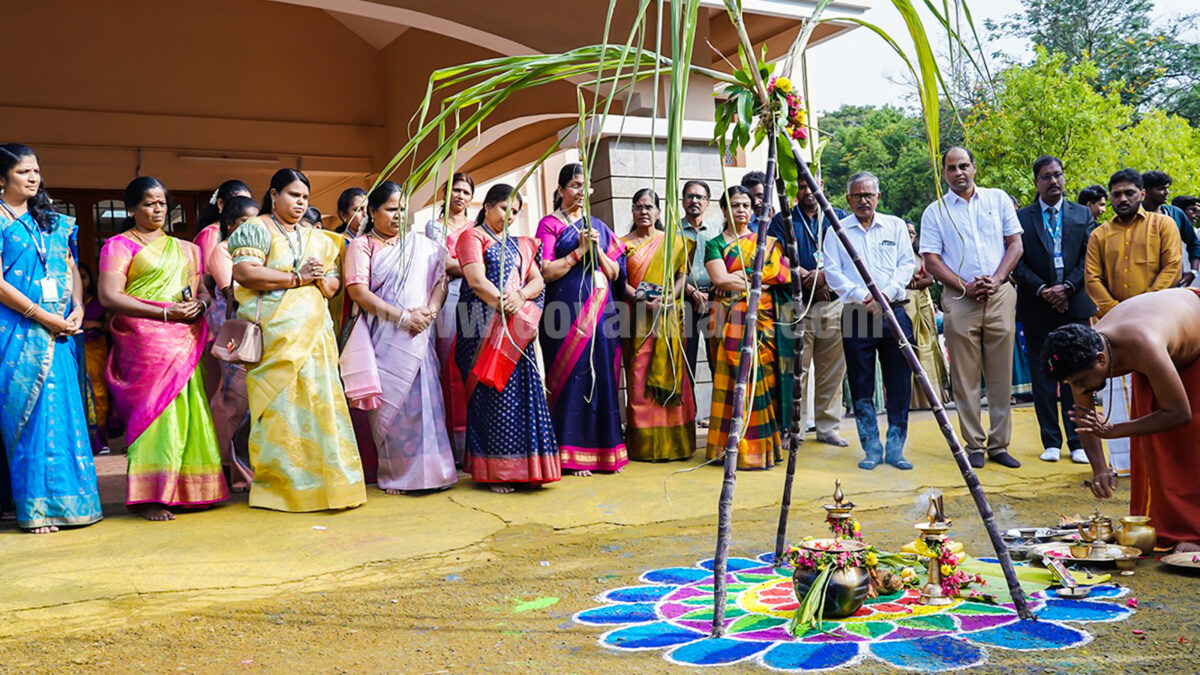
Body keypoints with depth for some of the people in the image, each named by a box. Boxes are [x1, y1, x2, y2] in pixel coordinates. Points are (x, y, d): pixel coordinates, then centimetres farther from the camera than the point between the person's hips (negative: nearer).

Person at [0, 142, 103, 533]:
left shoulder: (54, 223, 18)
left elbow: (72, 271, 18)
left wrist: (77, 309, 0)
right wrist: (46, 317, -12)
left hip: (59, 333, 5)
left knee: (61, 411, 2)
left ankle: (61, 502, 7)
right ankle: (35, 508, -1)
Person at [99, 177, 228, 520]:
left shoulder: (184, 248, 23)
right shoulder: (120, 245, 5)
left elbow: (203, 288, 22)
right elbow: (109, 296, -8)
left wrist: (200, 304, -3)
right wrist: (165, 312, -16)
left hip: (185, 338, 6)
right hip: (146, 338, -5)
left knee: (188, 410, 0)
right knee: (156, 409, -11)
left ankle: (184, 491, 7)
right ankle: (150, 497, -5)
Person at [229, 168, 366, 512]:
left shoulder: (316, 238, 22)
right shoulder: (256, 229, 3)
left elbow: (333, 283, 22)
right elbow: (244, 272, -13)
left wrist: (321, 280, -1)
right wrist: (297, 278, -10)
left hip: (315, 333, 6)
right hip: (275, 335, -6)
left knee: (319, 402, 0)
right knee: (280, 403, -8)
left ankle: (323, 480, 5)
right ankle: (283, 484, -1)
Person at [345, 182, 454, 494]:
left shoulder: (420, 244, 16)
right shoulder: (362, 245, 5)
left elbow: (442, 278, 11)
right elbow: (357, 291, -7)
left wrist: (430, 311, -9)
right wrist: (402, 317, -13)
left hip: (417, 336, 3)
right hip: (382, 337, -2)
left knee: (422, 396, -5)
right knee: (389, 402, -5)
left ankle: (428, 469, 1)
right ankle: (393, 474, 3)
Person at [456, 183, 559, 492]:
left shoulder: (518, 244, 23)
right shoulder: (472, 237, 3)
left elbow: (538, 280, 11)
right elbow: (477, 282, -11)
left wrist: (520, 296, -9)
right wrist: (506, 306, -14)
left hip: (516, 329, 6)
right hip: (485, 326, -6)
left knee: (521, 392, 2)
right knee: (493, 393, -8)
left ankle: (521, 468, 7)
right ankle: (494, 471, -3)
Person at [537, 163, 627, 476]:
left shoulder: (598, 226, 17)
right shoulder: (550, 224, 3)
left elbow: (614, 274, 12)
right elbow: (546, 272, -8)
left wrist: (597, 249, -4)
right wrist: (580, 250, -10)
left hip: (601, 312, 5)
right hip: (567, 310, -4)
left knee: (602, 376, 3)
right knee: (571, 377, -5)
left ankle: (603, 449, 11)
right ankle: (572, 454, 1)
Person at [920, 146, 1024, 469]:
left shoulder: (998, 199, 12)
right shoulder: (934, 212, 7)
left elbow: (1015, 244, 8)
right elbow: (931, 260, 1)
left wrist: (995, 280, -7)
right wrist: (965, 287, -11)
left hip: (1000, 295, 1)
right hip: (959, 298, -1)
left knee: (1001, 376, 4)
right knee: (966, 378, 1)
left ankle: (999, 445, 11)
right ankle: (974, 445, 9)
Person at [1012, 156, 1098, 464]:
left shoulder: (1082, 214, 11)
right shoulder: (1021, 218, 5)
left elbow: (1090, 257, 3)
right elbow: (1017, 263, -1)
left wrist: (1067, 287, -10)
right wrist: (1042, 290, -12)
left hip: (1075, 305, 1)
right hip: (1037, 310, -1)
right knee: (1043, 378, 3)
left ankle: (1077, 443, 9)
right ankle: (1051, 441, 11)